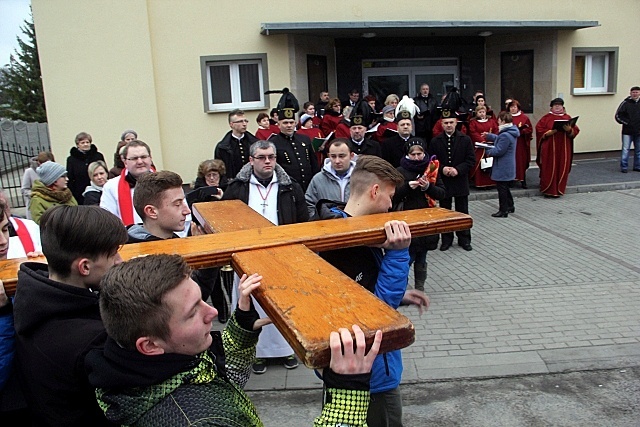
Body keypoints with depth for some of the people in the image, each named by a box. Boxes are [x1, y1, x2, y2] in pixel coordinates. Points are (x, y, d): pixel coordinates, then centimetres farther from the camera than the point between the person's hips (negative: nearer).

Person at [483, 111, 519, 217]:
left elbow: (499, 151, -23)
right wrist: (489, 136, 29)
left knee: (502, 189, -2)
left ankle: (503, 211, 5)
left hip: (502, 168, -10)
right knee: (505, 187, 22)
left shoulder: (505, 135, -25)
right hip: (508, 167, 10)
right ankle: (510, 206, 34)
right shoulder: (511, 132, 9)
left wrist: (488, 152, -7)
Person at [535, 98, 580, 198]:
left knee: (562, 169, 4)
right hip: (549, 148, -3)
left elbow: (575, 130, 6)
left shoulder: (567, 117, 11)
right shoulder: (546, 117, 4)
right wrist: (548, 132, -18)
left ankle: (558, 190, 14)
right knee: (549, 169, -1)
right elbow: (539, 129, -4)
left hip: (563, 148, 3)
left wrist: (569, 129, -14)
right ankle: (547, 190, 7)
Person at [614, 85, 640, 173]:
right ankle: (624, 167, 3)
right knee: (625, 149, -4)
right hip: (627, 131, -3)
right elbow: (618, 116, -2)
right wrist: (627, 123, -9)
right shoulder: (625, 103, -4)